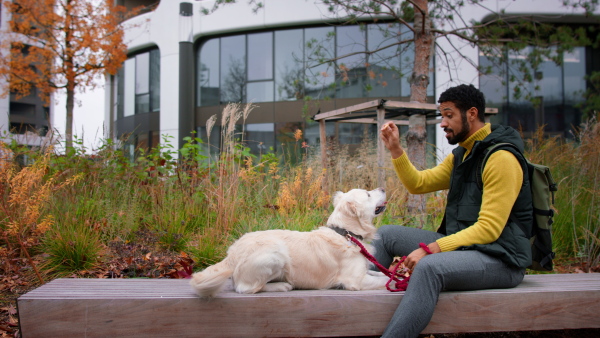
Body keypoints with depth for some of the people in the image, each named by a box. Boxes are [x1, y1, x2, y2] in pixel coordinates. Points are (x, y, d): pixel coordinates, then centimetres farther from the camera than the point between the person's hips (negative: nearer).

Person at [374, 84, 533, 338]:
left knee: (429, 267, -38)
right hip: (461, 244, 9)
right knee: (386, 234, 8)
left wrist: (430, 249, -27)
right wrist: (395, 149, 4)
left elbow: (489, 229, -22)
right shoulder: (460, 155, 14)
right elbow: (418, 183, 17)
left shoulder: (501, 158, -16)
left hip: (500, 259, -9)